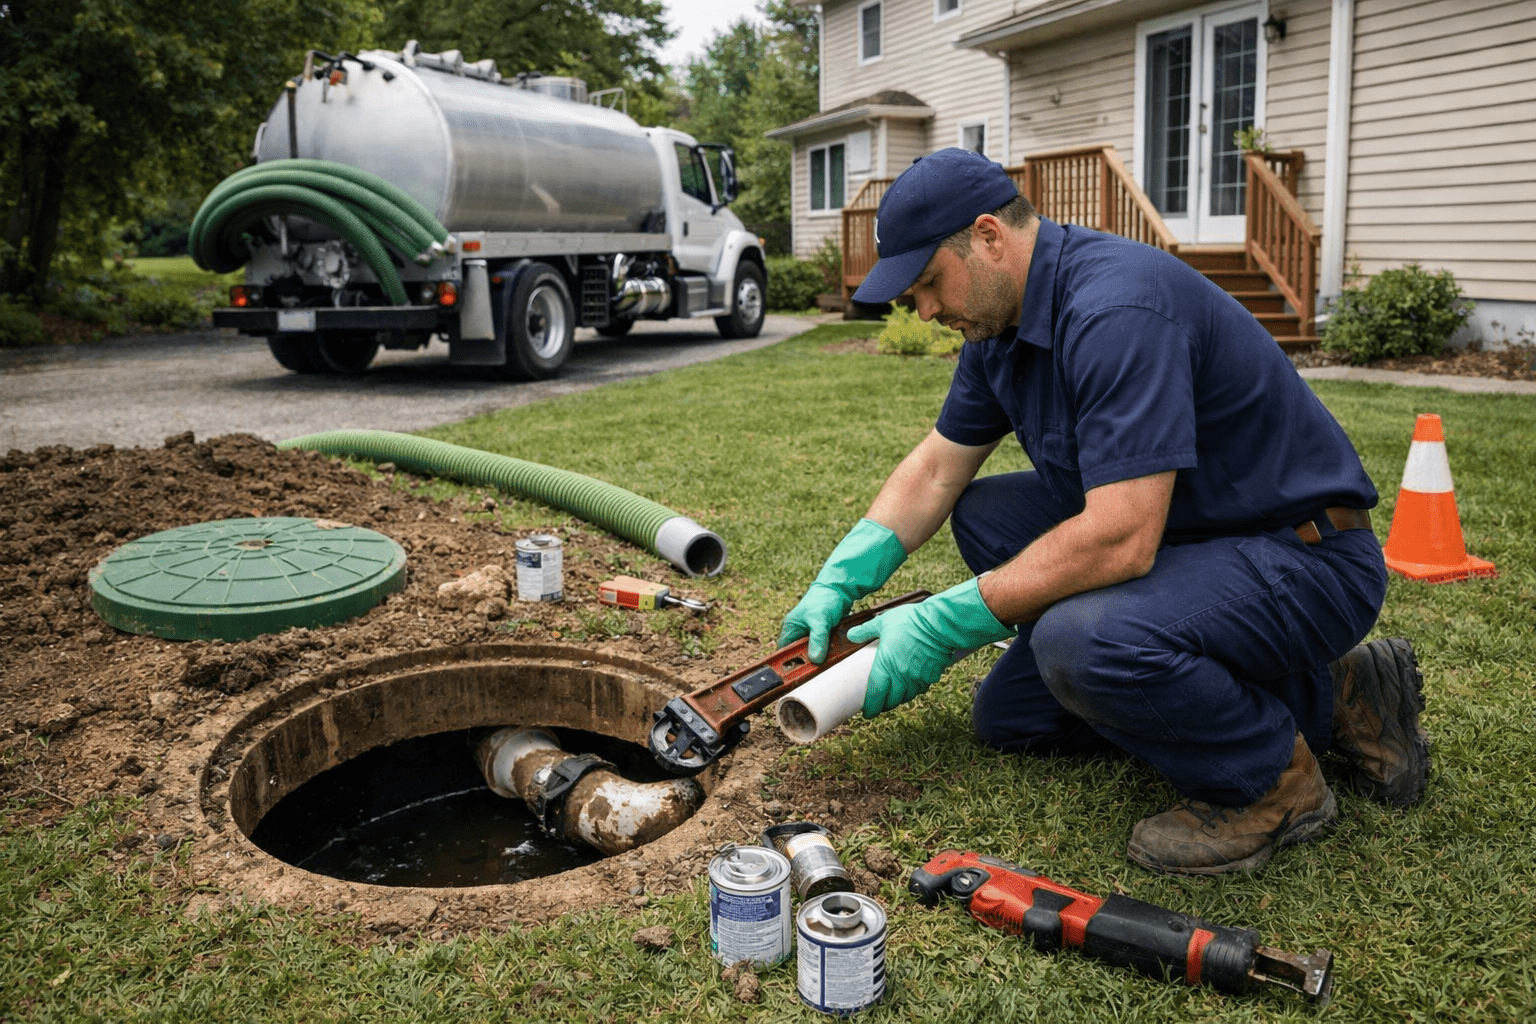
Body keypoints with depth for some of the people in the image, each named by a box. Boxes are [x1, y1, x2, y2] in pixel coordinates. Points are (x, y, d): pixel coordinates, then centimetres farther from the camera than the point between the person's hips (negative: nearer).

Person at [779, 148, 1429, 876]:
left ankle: (1273, 780, -5)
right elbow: (935, 470, 12)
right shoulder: (1001, 323, 4)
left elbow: (1121, 539, -33)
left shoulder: (1117, 310, -27)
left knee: (1085, 640, -35)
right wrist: (839, 581, 0)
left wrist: (943, 625, -24)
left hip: (1304, 557, -9)